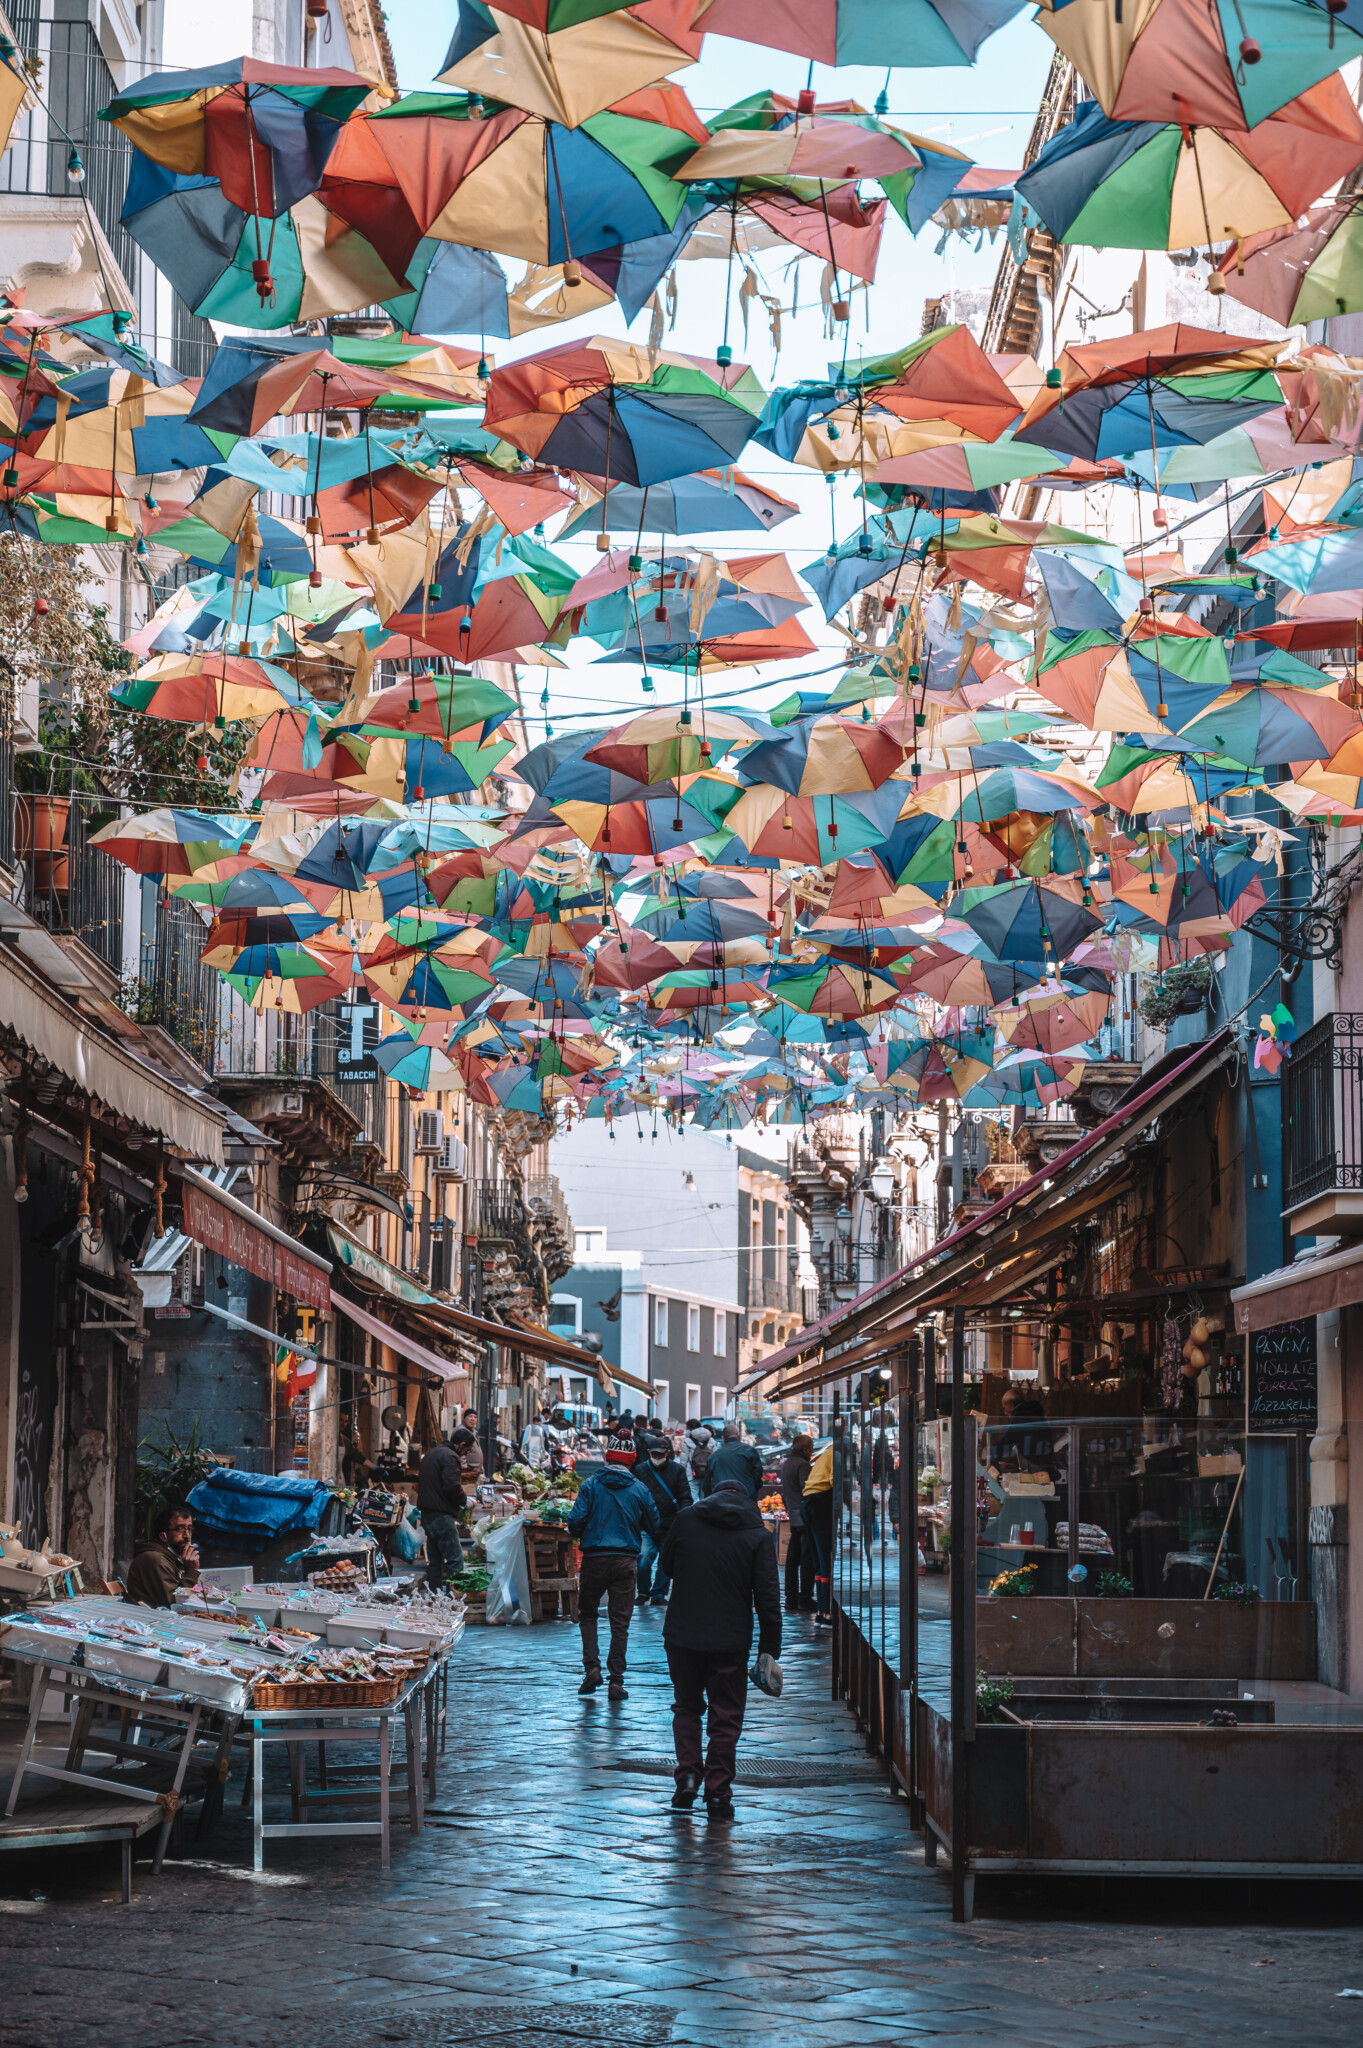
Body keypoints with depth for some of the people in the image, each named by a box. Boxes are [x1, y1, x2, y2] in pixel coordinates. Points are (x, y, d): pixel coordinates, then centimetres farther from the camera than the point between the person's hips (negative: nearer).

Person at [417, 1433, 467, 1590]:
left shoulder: (431, 1453, 19)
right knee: (455, 1559, -10)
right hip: (441, 1515, -10)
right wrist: (464, 1501, -2)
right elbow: (452, 1487, -21)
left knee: (434, 1559, 13)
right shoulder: (449, 1456, -12)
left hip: (426, 1513, 10)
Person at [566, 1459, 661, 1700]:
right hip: (626, 1560, 1)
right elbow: (656, 1529, 10)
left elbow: (576, 1521, -7)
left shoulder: (592, 1484, 0)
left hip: (594, 1558, -1)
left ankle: (592, 1667, -1)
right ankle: (616, 1680, 2)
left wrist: (577, 1533, 15)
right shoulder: (639, 1489, 5)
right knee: (620, 1622, 5)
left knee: (587, 1613, 16)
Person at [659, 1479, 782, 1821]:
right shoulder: (757, 1534, -2)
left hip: (682, 1637, 1)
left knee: (687, 1706, 20)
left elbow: (666, 1565, 15)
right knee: (725, 1718, 9)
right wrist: (769, 1650, -4)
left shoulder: (686, 1519, 0)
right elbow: (767, 1597, -6)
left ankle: (688, 1774, 5)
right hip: (731, 1642, -1)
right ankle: (718, 1794, 8)